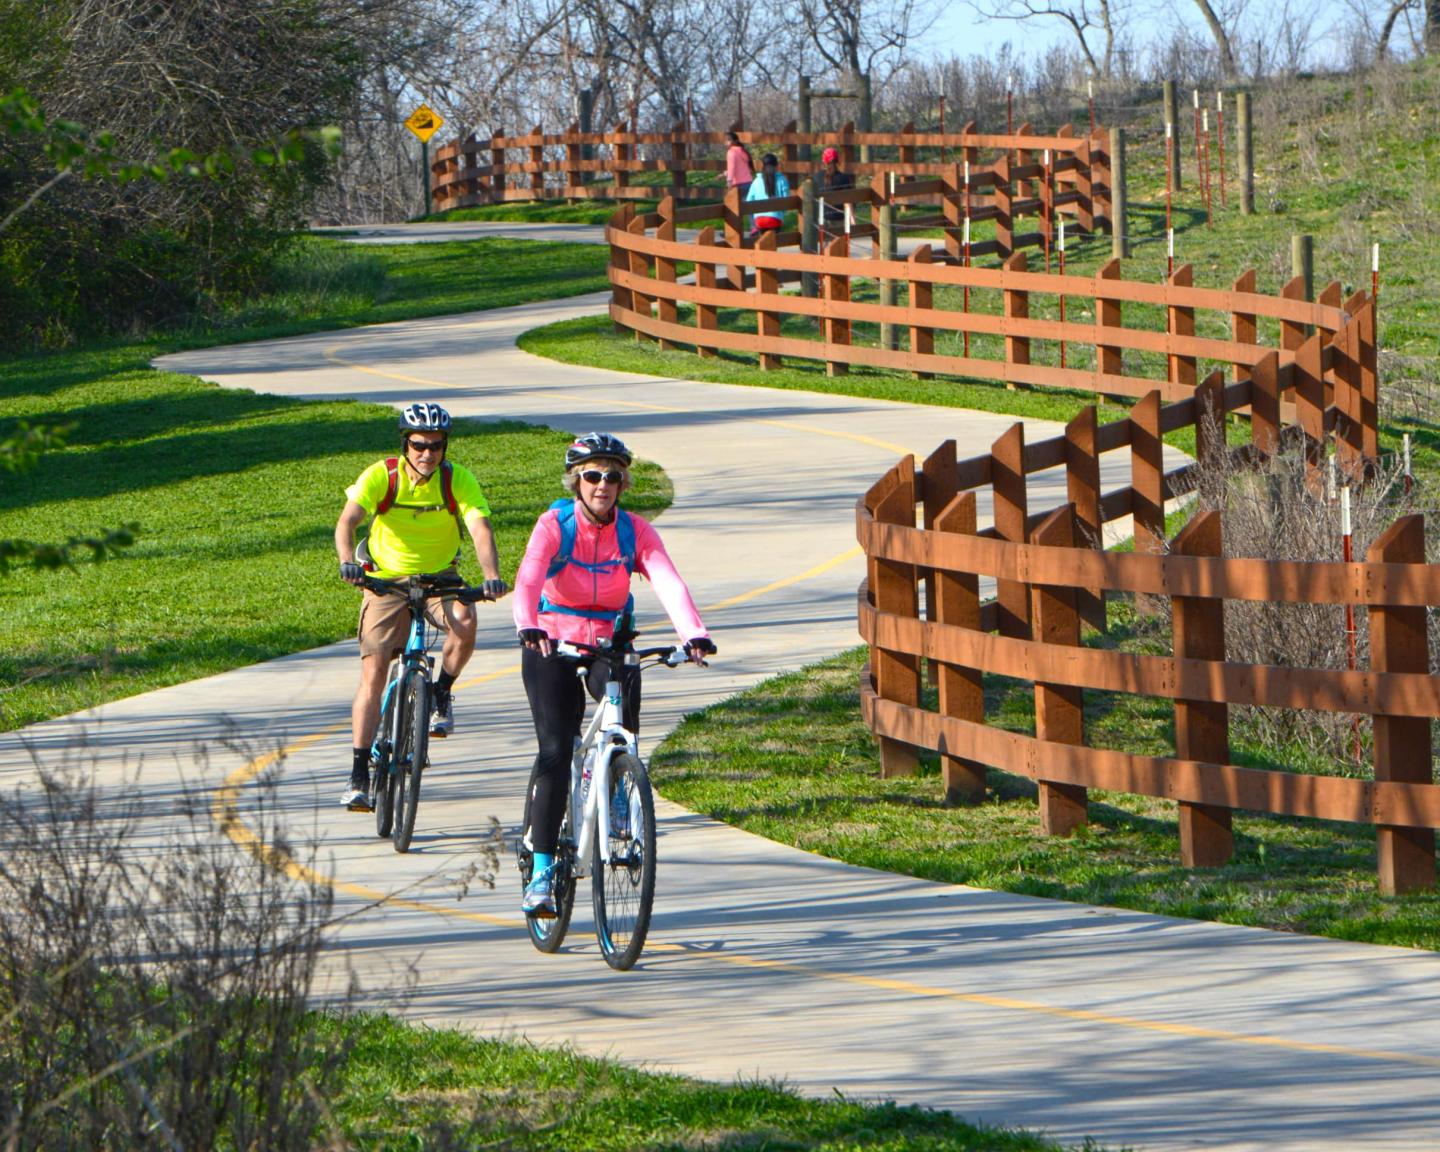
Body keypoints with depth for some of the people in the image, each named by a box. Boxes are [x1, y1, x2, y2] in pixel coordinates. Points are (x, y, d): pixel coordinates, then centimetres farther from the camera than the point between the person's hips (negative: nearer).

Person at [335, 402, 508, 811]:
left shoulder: (458, 480, -14)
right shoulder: (381, 476, -15)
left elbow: (480, 528, -25)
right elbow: (347, 521, -27)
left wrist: (491, 576, -44)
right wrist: (348, 562, -47)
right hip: (387, 579, 0)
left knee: (464, 621, -33)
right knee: (373, 673, -12)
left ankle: (442, 695, -4)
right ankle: (359, 776, -7)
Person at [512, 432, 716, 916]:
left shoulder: (635, 531, -7)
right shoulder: (555, 525, -13)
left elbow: (668, 583, -22)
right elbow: (528, 577, -30)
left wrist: (694, 634, -40)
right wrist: (528, 626, -50)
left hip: (612, 646, 2)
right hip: (554, 646, -2)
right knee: (555, 750, -16)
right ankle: (542, 871, -13)